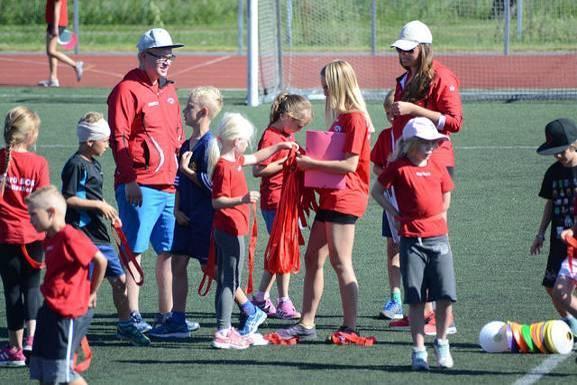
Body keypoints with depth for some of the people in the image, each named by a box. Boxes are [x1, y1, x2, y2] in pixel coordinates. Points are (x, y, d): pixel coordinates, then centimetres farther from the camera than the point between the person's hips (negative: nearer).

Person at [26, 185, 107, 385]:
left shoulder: (70, 237, -17)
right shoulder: (49, 239, 11)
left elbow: (100, 261, -18)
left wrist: (92, 293, -8)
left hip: (68, 313, -10)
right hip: (51, 309, 10)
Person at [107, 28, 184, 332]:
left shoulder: (169, 90, 18)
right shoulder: (127, 90, -8)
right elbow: (118, 138, -12)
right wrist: (129, 180, -17)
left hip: (170, 184, 8)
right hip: (139, 187, -8)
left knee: (170, 250, 12)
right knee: (134, 250, -4)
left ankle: (166, 313, 20)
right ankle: (132, 315, -1)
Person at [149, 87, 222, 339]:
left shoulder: (210, 144, -14)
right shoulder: (186, 145, 12)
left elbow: (210, 184, -18)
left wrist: (186, 169, -17)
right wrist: (177, 209, 5)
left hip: (204, 216, -8)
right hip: (186, 216, 8)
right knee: (178, 264, 5)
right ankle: (177, 321, 9)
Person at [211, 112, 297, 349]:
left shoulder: (235, 161, 12)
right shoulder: (224, 167, -18)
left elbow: (255, 158, 31)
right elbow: (217, 201, -22)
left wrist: (279, 146, 34)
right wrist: (243, 199, -33)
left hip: (224, 230, 10)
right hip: (230, 229, -10)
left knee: (225, 281, 14)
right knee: (229, 282, -8)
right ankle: (223, 333, -8)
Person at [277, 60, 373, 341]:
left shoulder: (355, 119, -14)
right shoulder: (340, 118, 16)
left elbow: (349, 165, -20)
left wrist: (312, 163, -16)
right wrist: (309, 158, 5)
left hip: (345, 198, -10)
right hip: (330, 196, 10)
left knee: (340, 263, -7)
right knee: (313, 258, 9)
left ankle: (350, 326, -2)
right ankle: (306, 324, 12)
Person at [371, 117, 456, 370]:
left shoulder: (438, 168, 9)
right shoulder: (399, 167, -2)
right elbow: (376, 191, 5)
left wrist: (440, 215, 13)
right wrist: (396, 214, -2)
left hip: (438, 238, 3)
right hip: (412, 241, -3)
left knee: (445, 295, -3)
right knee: (416, 299, -1)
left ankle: (441, 343, 16)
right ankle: (419, 351, 7)